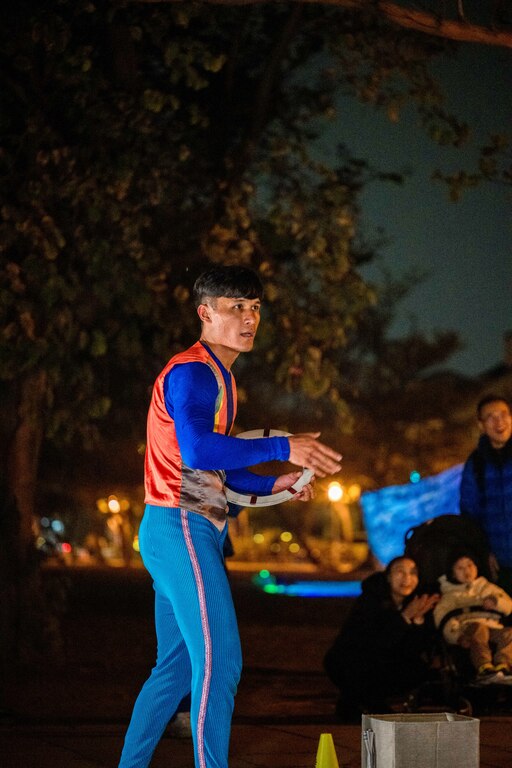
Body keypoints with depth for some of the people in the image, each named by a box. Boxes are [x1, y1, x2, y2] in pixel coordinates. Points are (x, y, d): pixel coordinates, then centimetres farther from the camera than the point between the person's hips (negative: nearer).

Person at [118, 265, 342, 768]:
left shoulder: (221, 378, 21)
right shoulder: (191, 372, -12)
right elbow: (198, 450, -28)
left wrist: (273, 485, 13)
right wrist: (282, 448, -27)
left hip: (194, 532, 10)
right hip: (180, 527, -10)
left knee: (175, 667, 13)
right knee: (219, 661, -15)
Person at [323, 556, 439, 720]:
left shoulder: (415, 603, -6)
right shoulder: (369, 600, -21)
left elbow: (417, 650, -13)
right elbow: (375, 644, -33)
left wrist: (418, 619, -27)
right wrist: (405, 617, -34)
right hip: (344, 664, -5)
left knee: (420, 668, -17)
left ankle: (372, 700, 5)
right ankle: (349, 703, -6)